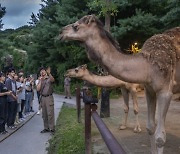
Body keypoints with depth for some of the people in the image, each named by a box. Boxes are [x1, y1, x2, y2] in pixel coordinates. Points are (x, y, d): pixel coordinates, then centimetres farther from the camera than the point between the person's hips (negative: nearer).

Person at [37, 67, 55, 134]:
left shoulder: (49, 78, 1)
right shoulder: (40, 80, 14)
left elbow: (53, 80, -26)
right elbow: (38, 89, 2)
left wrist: (49, 73, -44)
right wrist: (40, 81, -5)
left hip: (49, 97, -5)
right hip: (42, 98, 5)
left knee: (50, 114, -7)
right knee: (44, 114, 8)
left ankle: (52, 128, -2)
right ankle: (46, 128, 17)